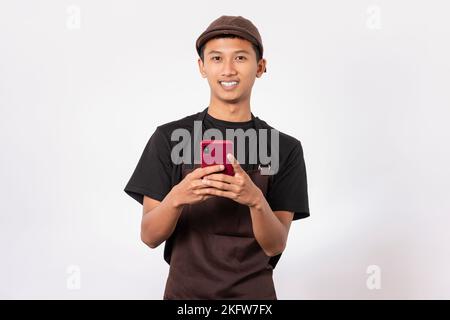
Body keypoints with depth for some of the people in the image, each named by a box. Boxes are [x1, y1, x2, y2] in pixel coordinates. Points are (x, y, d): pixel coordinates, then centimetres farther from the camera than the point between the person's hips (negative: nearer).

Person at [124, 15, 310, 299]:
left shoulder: (286, 148, -5)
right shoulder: (169, 137, -6)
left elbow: (276, 245, -10)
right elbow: (150, 236, -8)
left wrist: (255, 199, -28)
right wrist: (177, 197, -27)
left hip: (254, 292, 0)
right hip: (185, 291, 0)